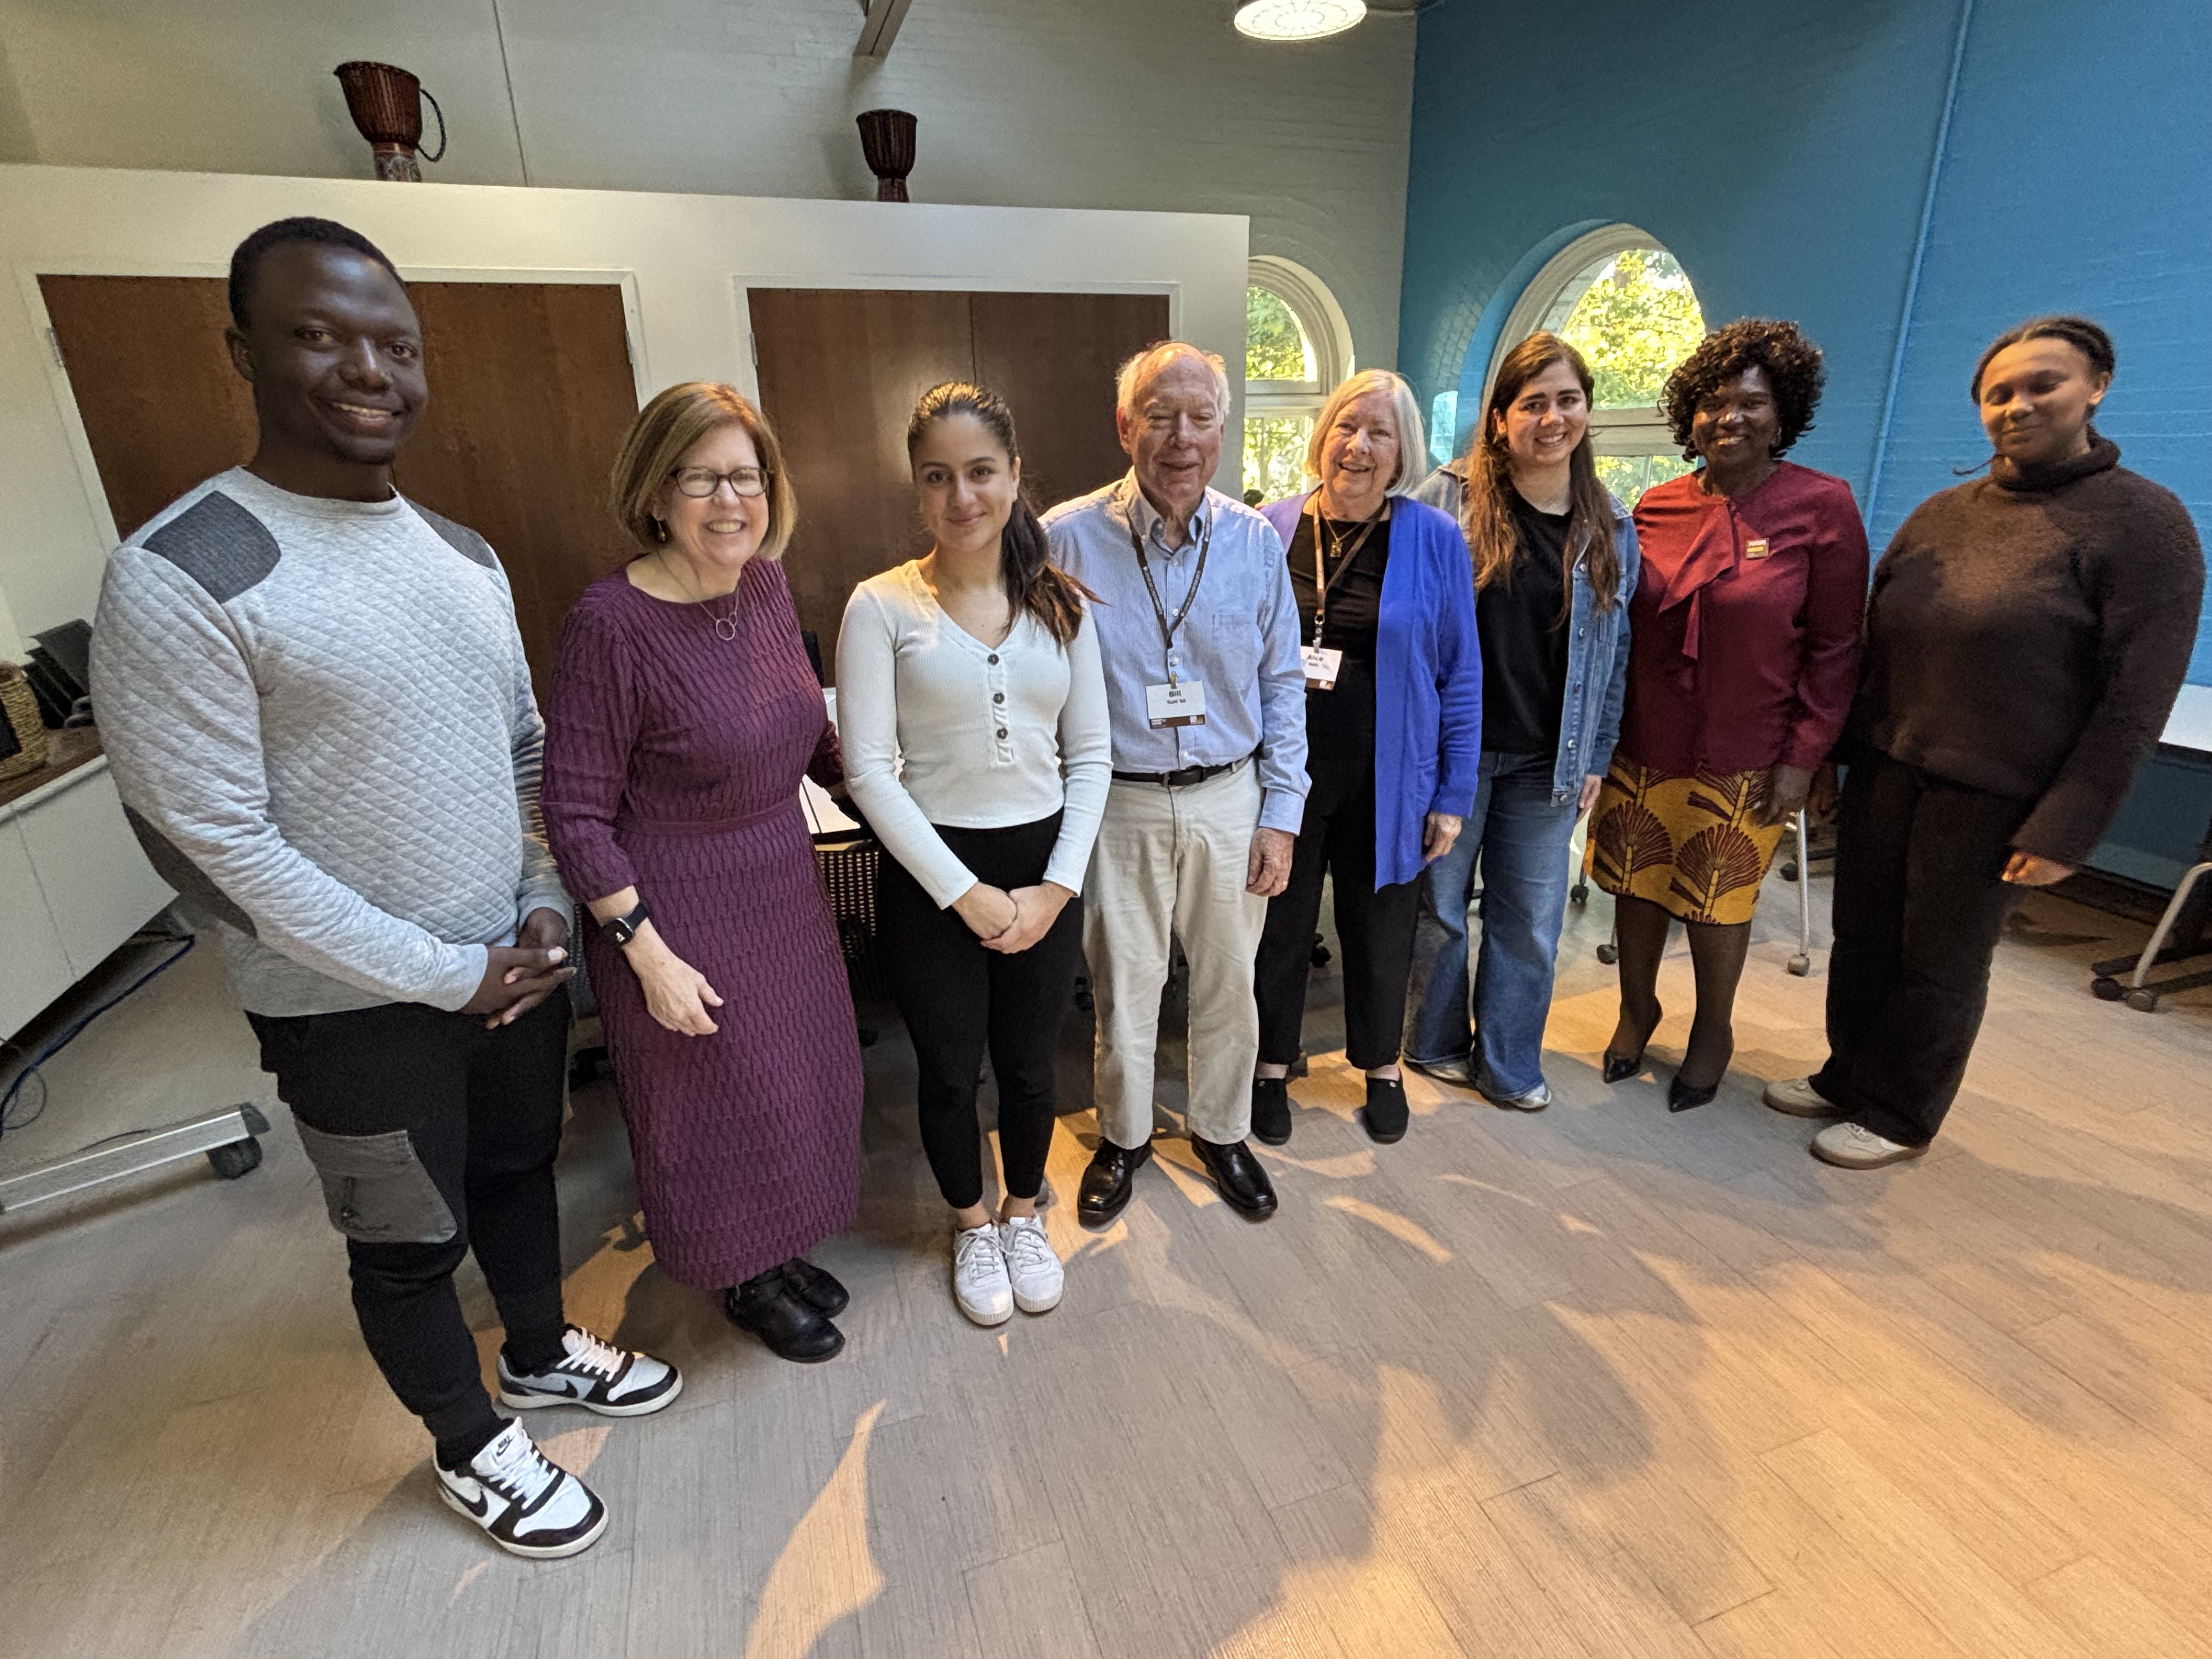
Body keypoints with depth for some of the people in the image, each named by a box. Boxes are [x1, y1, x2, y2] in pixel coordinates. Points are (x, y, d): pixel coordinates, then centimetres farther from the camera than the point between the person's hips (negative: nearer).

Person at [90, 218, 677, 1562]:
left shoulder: (464, 556, 3)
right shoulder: (179, 577, -18)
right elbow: (215, 846, -19)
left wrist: (545, 908, -2)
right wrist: (446, 975, -17)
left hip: (516, 962, 6)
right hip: (358, 1004, -5)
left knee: (521, 1169, 25)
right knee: (412, 1244, 16)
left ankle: (544, 1351, 51)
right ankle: (472, 1448, 41)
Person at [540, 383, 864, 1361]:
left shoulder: (764, 583, -2)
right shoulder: (612, 622, -22)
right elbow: (577, 814, -18)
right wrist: (649, 954, -18)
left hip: (783, 892, 7)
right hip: (680, 913, -7)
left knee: (799, 1079, 20)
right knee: (719, 1099, 12)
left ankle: (779, 1250, 47)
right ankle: (741, 1281, 41)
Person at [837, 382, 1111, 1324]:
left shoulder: (1060, 604, 2)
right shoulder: (882, 606, -8)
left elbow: (1091, 755, 2)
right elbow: (868, 769, -12)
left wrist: (1057, 885, -7)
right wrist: (966, 893, -14)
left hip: (1045, 867, 3)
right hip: (932, 874, -2)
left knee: (1029, 1065, 17)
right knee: (950, 1070, 15)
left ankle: (1024, 1216, 45)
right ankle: (971, 1228, 43)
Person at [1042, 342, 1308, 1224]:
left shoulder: (1256, 540, -1)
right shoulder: (1068, 538, -9)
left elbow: (1283, 684, 5)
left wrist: (1281, 813, 1)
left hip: (1230, 799, 2)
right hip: (1120, 803, -2)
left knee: (1228, 984, 15)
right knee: (1123, 986, 12)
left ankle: (1221, 1131, 40)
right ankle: (1124, 1136, 37)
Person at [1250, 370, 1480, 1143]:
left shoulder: (1434, 539, -4)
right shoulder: (1272, 529, -1)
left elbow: (1460, 674, -1)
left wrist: (1453, 793, -3)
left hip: (1385, 781, 0)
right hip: (1282, 772, 1)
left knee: (1379, 930, 15)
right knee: (1280, 924, 14)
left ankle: (1381, 1068, 40)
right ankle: (1272, 1066, 37)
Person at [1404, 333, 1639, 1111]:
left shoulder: (1611, 527, 7)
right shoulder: (1446, 498, -5)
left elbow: (1614, 652, 11)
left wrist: (1597, 757, 7)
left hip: (1547, 761, 3)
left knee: (1532, 921, 10)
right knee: (1439, 906, 9)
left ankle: (1509, 1065, 29)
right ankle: (1435, 1044, 32)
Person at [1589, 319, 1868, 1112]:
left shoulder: (1821, 506, -6)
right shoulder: (1657, 508, 4)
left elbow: (1834, 646, -5)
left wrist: (1803, 756, -10)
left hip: (1741, 759, -3)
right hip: (1643, 746, 3)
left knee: (1716, 900, 8)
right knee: (1637, 881, 12)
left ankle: (1712, 1032, 32)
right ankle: (1637, 1008, 35)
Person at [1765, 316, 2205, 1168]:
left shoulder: (2143, 521, -6)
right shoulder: (1941, 514, 9)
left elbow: (2135, 701, -10)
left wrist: (2066, 828, -15)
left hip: (1990, 797, -5)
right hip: (1884, 768, 5)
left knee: (1941, 964, 7)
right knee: (1861, 939, 12)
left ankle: (1899, 1115, 25)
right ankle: (1847, 1075, 31)